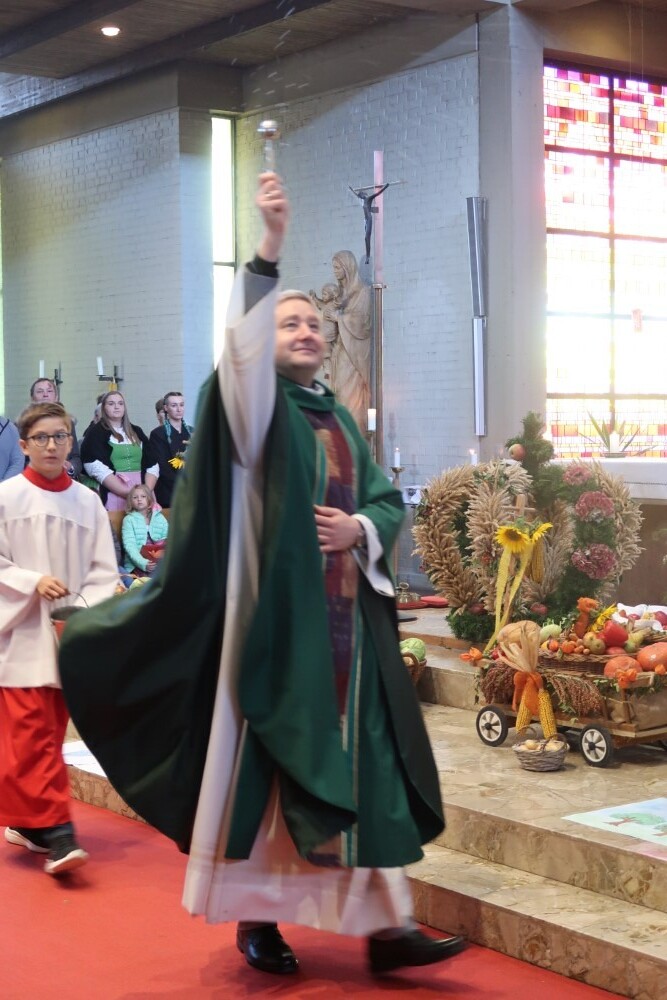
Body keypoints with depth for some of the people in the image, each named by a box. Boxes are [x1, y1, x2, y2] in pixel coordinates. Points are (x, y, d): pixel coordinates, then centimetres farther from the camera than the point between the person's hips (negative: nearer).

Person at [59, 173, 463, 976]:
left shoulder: (342, 419, 18)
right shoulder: (254, 404, 0)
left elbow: (388, 500, 17)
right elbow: (242, 348, -20)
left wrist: (360, 528, -7)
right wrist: (268, 251, -31)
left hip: (347, 622, 6)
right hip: (277, 618, -5)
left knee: (362, 767, 3)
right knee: (266, 762, -1)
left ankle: (383, 923, 7)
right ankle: (255, 917, 13)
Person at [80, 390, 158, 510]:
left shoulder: (136, 432, 18)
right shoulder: (95, 433, 3)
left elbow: (152, 465, 13)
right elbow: (97, 468, -10)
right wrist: (128, 493, -15)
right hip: (113, 495, -4)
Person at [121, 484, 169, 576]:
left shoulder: (160, 518, 15)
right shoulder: (129, 519, 6)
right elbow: (129, 545, -5)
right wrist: (143, 563, -22)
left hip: (159, 562, 3)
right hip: (137, 565, -3)